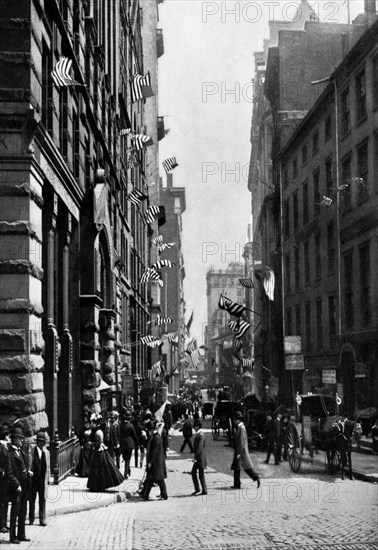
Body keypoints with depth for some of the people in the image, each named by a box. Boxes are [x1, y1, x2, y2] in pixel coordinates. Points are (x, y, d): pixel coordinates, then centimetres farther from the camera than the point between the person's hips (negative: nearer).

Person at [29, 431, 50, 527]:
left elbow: (48, 467, 11)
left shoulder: (46, 452, 8)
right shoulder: (32, 451, -5)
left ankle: (42, 520, 6)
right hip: (33, 479, -2)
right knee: (32, 500, 7)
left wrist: (48, 478, 8)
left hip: (43, 479, 2)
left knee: (42, 500, 2)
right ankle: (31, 519, 18)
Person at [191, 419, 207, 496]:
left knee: (201, 474, -3)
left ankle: (204, 490, 5)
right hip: (198, 457, 10)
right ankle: (197, 489, 17)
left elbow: (200, 447, -22)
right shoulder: (198, 434, 13)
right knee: (193, 472, 12)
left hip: (200, 456, -10)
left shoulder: (201, 435, -17)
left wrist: (195, 456, -20)